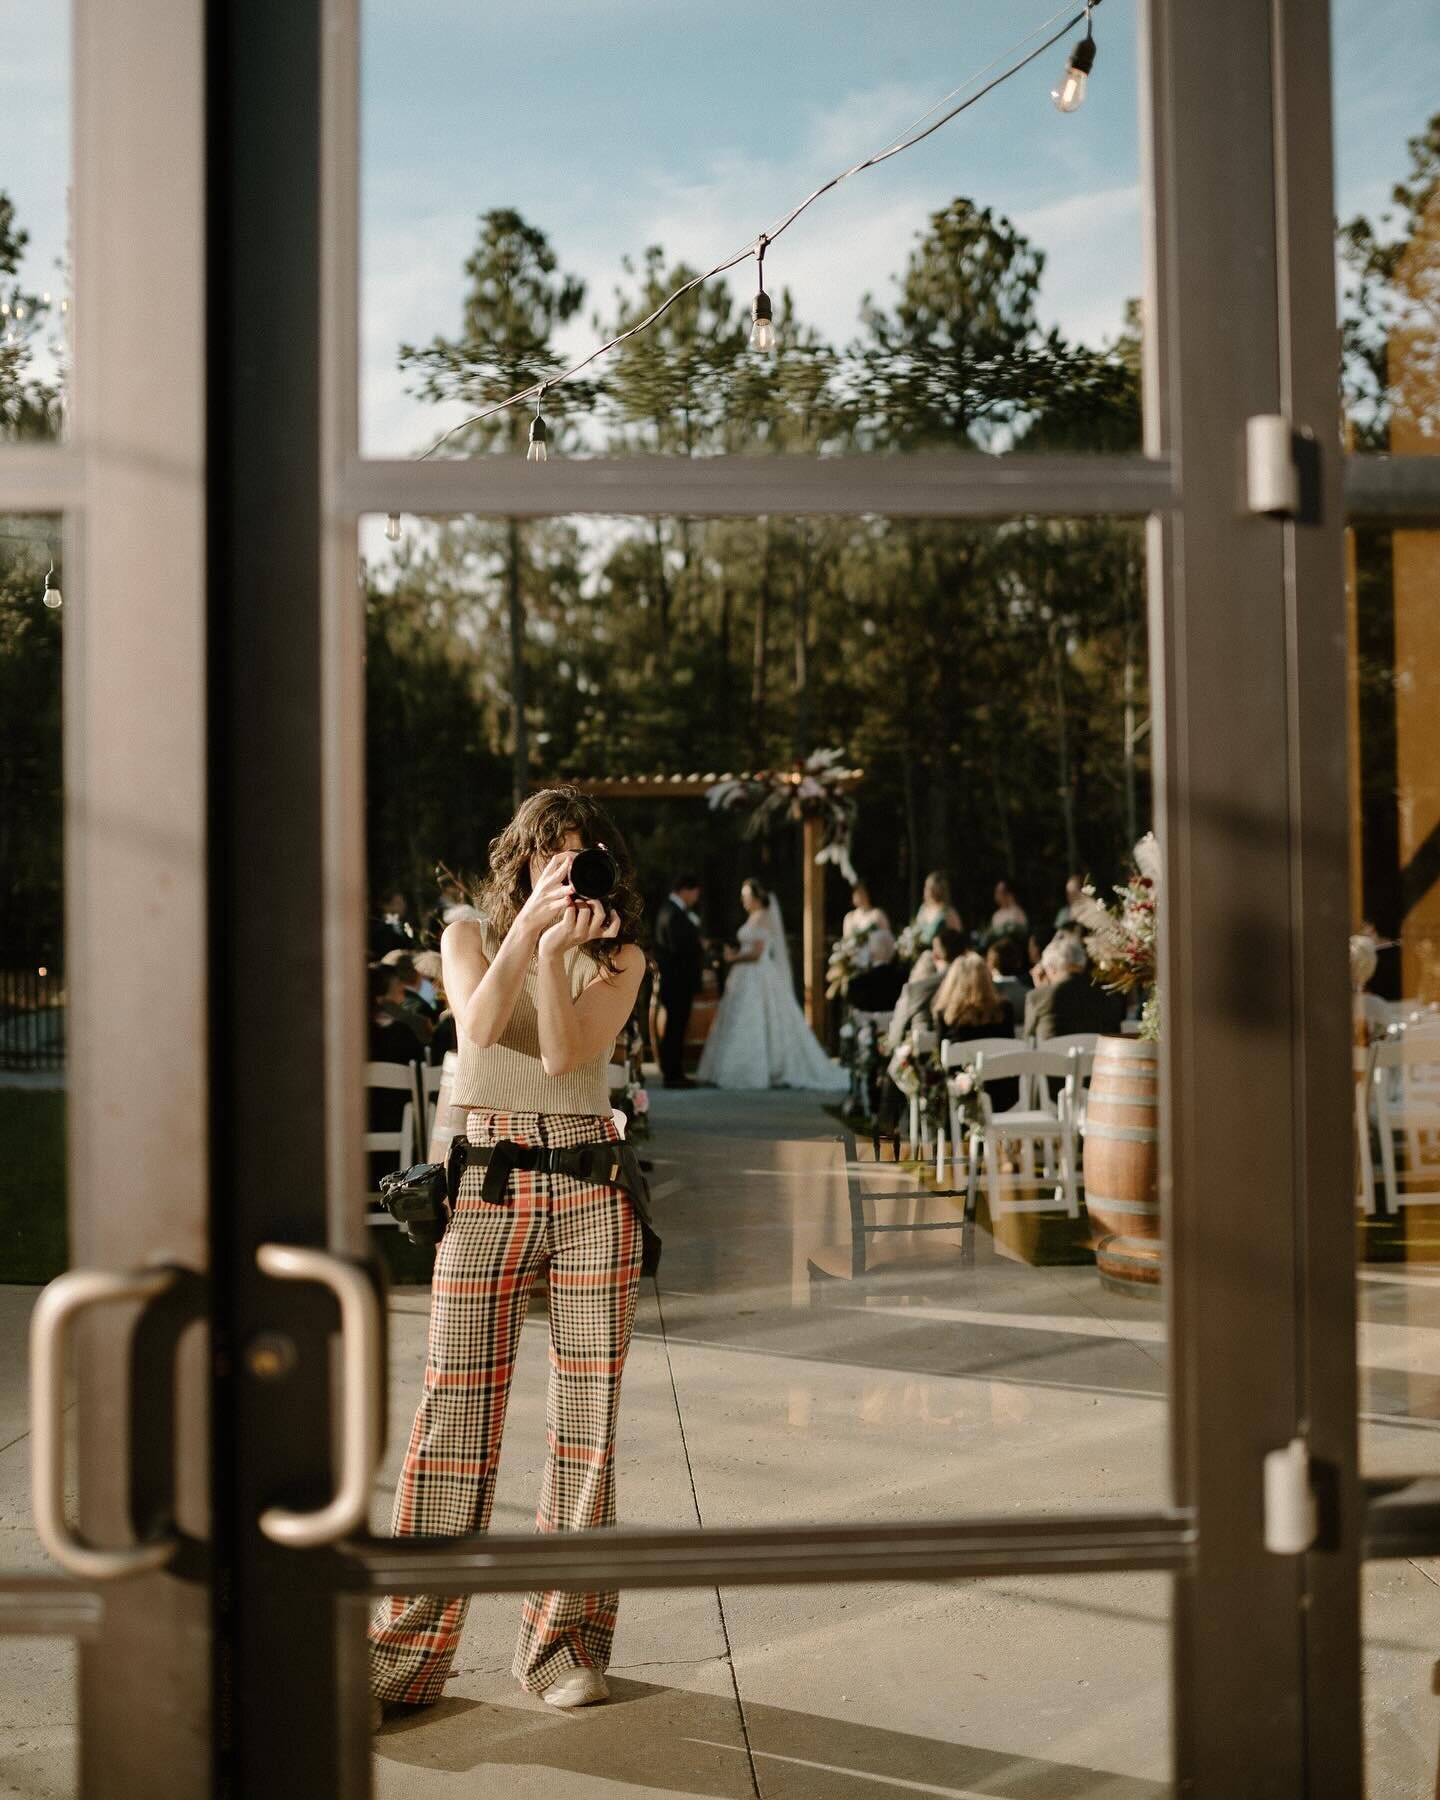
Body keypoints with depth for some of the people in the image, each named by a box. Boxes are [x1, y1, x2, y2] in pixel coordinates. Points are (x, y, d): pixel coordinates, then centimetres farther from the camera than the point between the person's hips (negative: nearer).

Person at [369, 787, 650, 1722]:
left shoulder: (619, 954, 8)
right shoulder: (469, 935, 9)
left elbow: (565, 1054, -8)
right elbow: (480, 1028, -11)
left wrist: (559, 947, -16)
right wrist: (529, 928, -18)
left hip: (592, 1189, 1)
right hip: (485, 1186, -1)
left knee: (587, 1416, 2)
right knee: (456, 1416, -4)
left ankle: (564, 1640, 14)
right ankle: (404, 1653, 5)